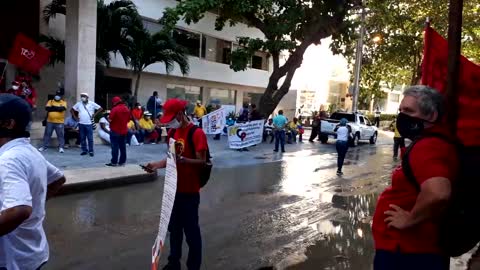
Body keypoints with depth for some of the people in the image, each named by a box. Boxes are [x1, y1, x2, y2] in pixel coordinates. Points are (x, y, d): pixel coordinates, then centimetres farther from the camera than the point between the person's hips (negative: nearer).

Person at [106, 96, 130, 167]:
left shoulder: (115, 109, -15)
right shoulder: (127, 109, 6)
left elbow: (110, 120, -16)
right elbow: (128, 120, 13)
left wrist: (108, 117, 5)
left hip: (115, 131, -6)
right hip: (124, 131, 6)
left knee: (115, 147, -1)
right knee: (123, 147, 10)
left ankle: (114, 162, 2)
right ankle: (122, 161, 14)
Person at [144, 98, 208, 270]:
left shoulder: (197, 133, -15)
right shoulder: (173, 132, 8)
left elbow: (201, 161, -19)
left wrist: (182, 160, -33)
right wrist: (158, 165, -1)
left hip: (189, 191, -7)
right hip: (174, 189, 8)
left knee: (191, 231, 3)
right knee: (174, 228, 18)